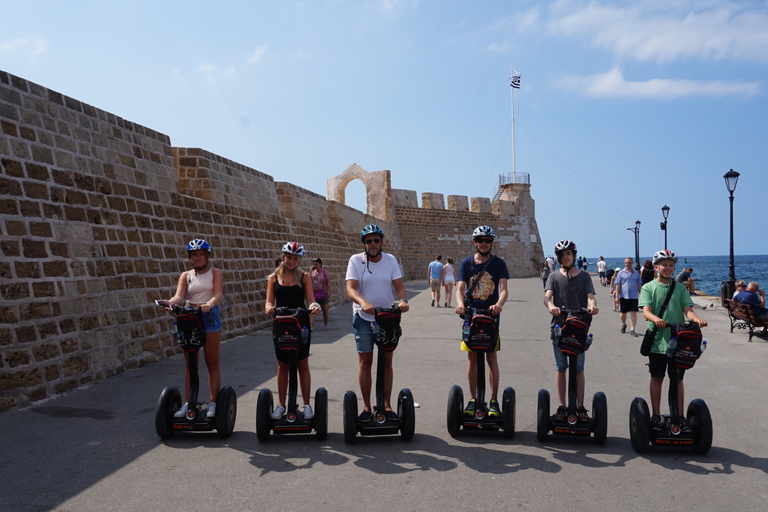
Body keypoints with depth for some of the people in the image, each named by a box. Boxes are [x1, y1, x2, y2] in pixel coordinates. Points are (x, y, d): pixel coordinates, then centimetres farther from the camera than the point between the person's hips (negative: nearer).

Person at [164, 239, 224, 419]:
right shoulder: (186, 275, 10)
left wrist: (209, 305, -35)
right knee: (189, 363, 7)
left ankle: (213, 403, 9)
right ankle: (187, 403, 13)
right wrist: (170, 303, -29)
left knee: (212, 363, 3)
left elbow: (218, 294, -13)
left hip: (210, 318, -3)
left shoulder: (215, 273, 3)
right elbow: (179, 295, -6)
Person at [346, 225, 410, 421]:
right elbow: (350, 288, -17)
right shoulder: (355, 260, -7)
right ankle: (366, 406, 15)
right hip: (363, 318, -2)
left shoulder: (390, 260, 1)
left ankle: (387, 405, 18)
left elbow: (399, 285, -5)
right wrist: (363, 302, -36)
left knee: (387, 362, 7)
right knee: (365, 363, 5)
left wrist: (403, 300, -27)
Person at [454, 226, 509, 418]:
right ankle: (473, 399, 17)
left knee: (491, 358, 2)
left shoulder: (498, 263, 0)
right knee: (472, 358, 6)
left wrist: (499, 304, -31)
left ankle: (494, 401, 12)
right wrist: (460, 303, -26)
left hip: (491, 316, -1)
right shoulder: (466, 263, 4)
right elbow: (460, 288, -5)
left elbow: (503, 289, -10)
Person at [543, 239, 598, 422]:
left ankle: (580, 407, 12)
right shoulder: (554, 277, 6)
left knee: (579, 369, 4)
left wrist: (591, 305, -30)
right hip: (558, 326, 0)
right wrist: (551, 306, -33)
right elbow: (547, 296, -9)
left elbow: (590, 296, -6)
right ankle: (561, 407, 14)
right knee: (560, 368, 7)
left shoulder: (584, 276, 7)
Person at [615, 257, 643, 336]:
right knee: (623, 313, 12)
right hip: (623, 296, -1)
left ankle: (632, 330, -2)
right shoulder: (621, 273, 2)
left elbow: (639, 285, 14)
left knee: (633, 313, -5)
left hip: (634, 296, 1)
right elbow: (618, 285, 0)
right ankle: (624, 325, 38)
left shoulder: (636, 273, 9)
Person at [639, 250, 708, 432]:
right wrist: (656, 319, -34)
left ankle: (680, 417, 17)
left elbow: (688, 309, -2)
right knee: (657, 378, 8)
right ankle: (656, 416, 18)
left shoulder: (680, 288, 8)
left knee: (678, 379, 8)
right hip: (657, 340, -2)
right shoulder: (649, 288, 0)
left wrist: (697, 319, -24)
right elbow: (646, 311, -12)